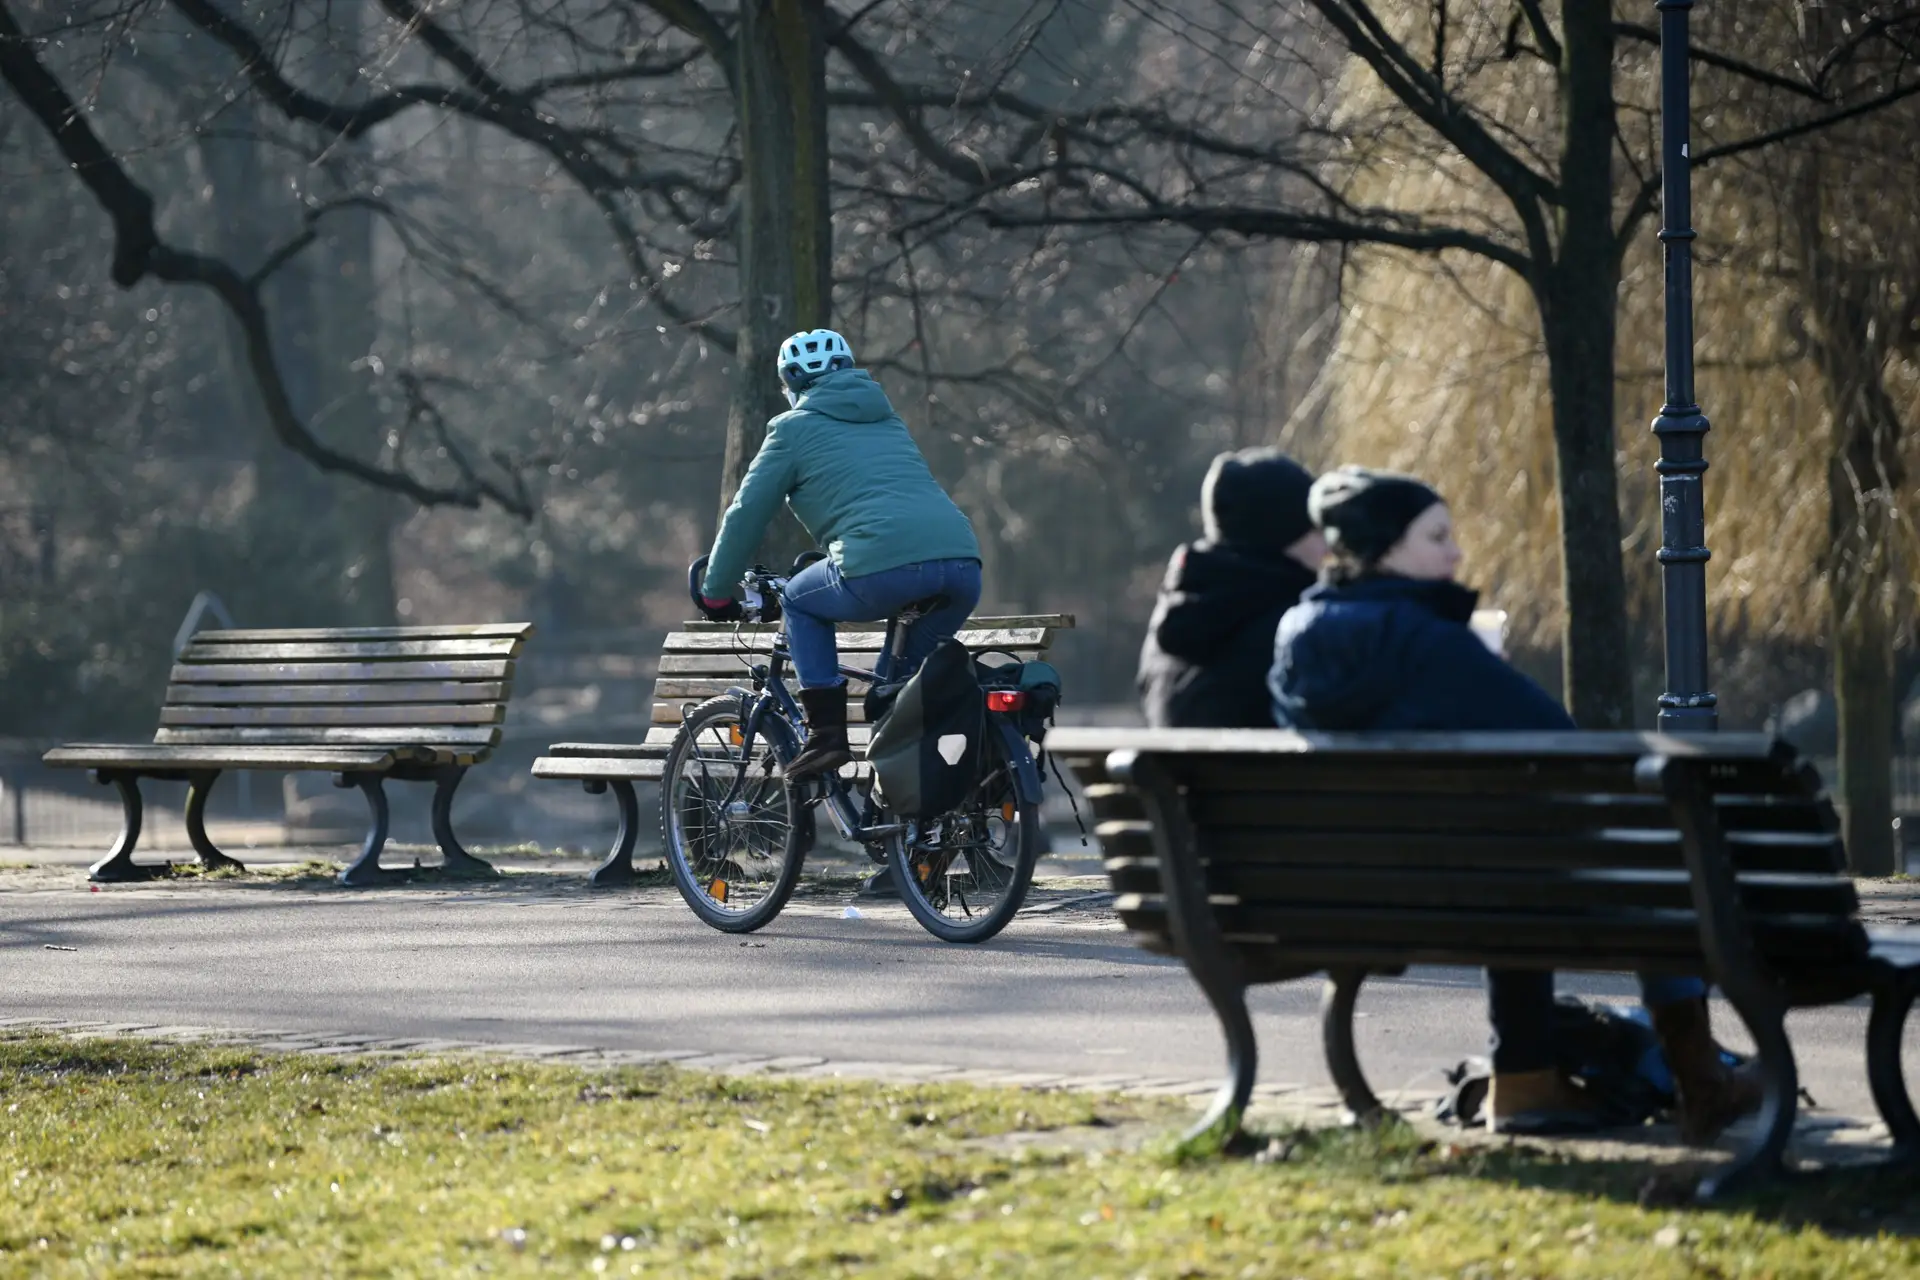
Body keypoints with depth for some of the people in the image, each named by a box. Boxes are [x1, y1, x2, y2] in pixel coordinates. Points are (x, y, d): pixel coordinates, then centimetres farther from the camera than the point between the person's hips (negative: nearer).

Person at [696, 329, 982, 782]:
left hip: (885, 566, -5)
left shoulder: (794, 427, 16)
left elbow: (745, 515, 16)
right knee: (906, 673, 29)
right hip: (964, 568, 5)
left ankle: (826, 735, 10)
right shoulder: (887, 420, 34)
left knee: (800, 602, 21)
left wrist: (716, 593, 29)